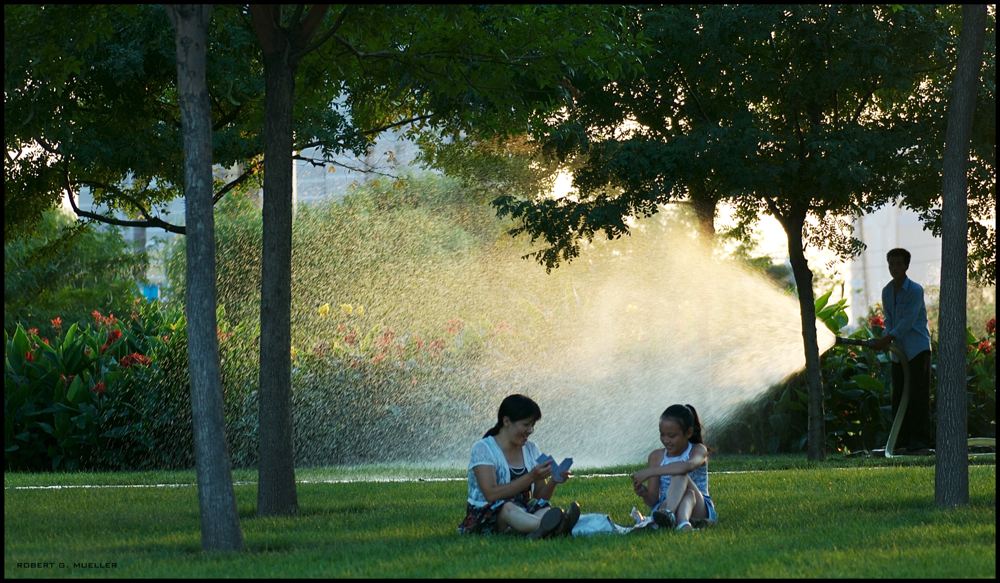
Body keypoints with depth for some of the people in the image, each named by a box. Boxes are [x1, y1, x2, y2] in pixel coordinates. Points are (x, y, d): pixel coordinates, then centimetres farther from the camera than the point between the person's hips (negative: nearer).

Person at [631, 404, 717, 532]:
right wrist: (644, 493, -19)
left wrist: (649, 472, -34)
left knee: (680, 476, -32)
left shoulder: (698, 450, -3)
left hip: (699, 510, -2)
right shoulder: (657, 456, 7)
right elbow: (653, 501, 6)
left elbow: (688, 466, -31)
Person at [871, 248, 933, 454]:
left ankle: (920, 442, -8)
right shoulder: (887, 291, 11)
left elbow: (908, 320, -17)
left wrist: (888, 337, -26)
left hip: (917, 349, -7)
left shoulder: (915, 290, -9)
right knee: (899, 397, 6)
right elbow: (889, 319, 12)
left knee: (918, 396, -8)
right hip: (898, 352, 7)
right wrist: (886, 338, -8)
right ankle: (902, 442, 11)